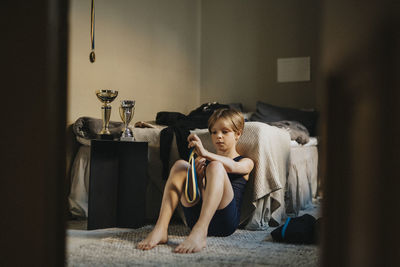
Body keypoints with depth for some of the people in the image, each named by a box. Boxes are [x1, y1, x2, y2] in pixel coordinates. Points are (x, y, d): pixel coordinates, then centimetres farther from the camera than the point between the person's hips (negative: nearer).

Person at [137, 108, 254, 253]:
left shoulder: (245, 162, 15)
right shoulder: (203, 160, 28)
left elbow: (232, 167, -12)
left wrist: (205, 153, -29)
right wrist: (198, 176, -12)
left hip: (226, 221, -3)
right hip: (195, 218, 4)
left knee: (215, 166, -25)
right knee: (180, 165, -11)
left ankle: (199, 234, -45)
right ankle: (160, 229, -29)